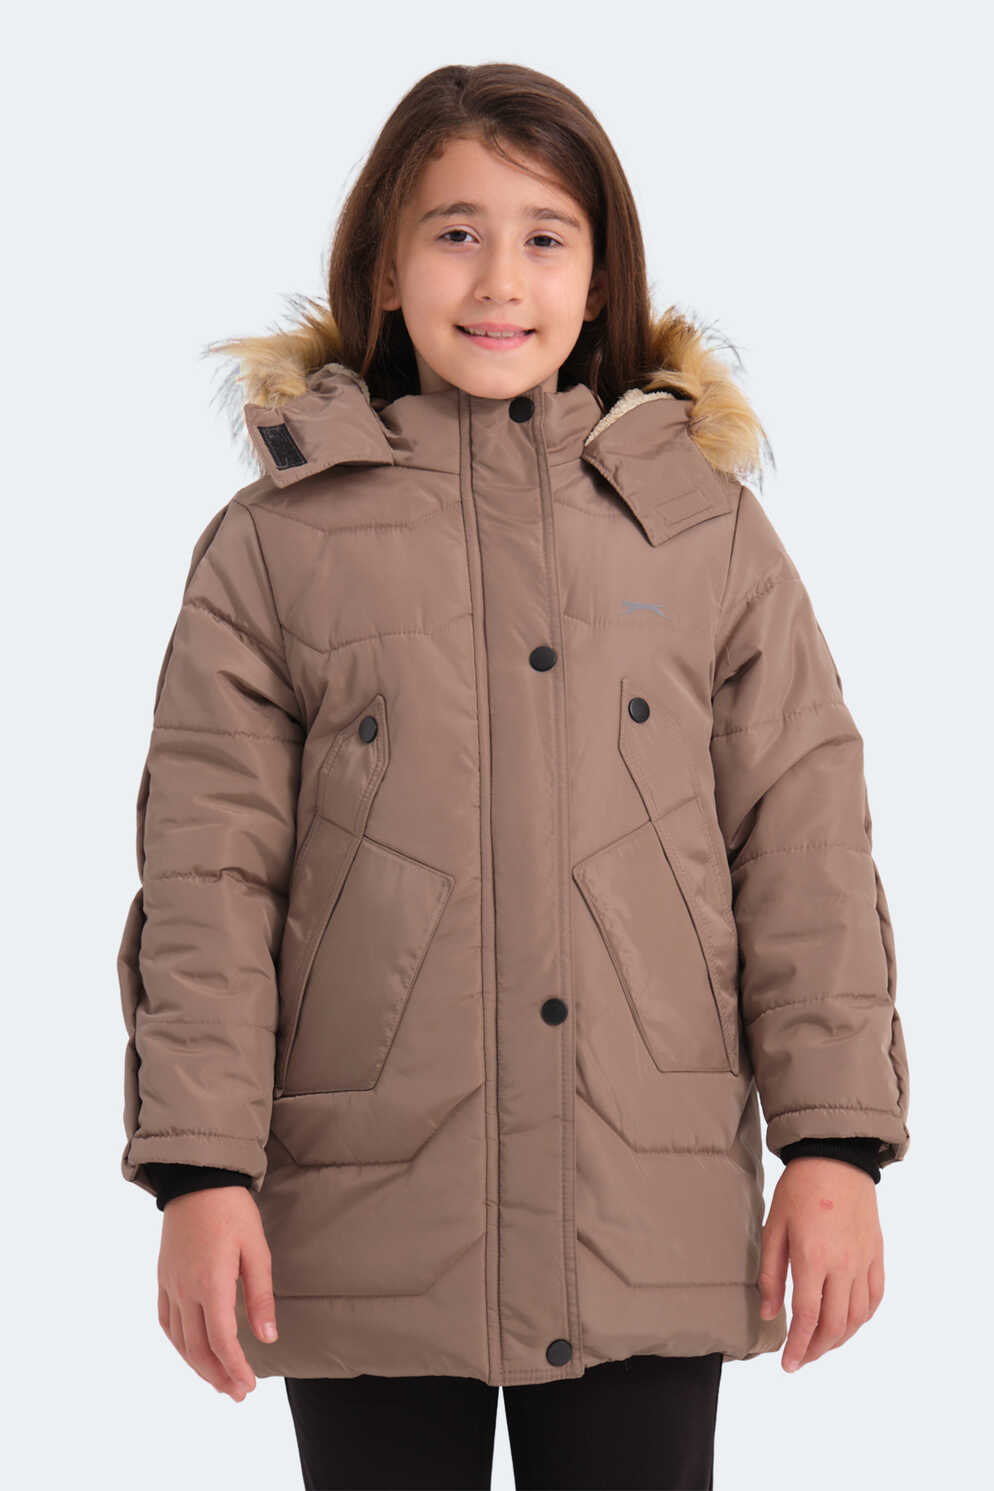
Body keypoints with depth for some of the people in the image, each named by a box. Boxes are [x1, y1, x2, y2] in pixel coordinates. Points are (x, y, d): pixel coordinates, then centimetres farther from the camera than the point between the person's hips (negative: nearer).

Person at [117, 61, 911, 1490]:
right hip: (370, 1237, -1)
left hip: (651, 1244, 1)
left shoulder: (709, 529, 7)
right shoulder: (277, 543, 4)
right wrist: (201, 1170, -7)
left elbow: (806, 850, 6)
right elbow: (206, 873, 1)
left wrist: (834, 1146, -1)